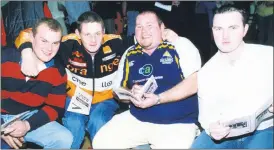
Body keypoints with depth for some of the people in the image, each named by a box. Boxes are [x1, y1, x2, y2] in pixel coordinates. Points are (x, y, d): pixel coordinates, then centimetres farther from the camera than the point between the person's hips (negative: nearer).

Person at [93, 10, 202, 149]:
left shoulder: (180, 45, -2)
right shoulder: (129, 54, 10)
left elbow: (194, 83, -12)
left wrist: (157, 99, -19)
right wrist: (131, 93, -9)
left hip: (177, 123, -4)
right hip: (136, 119, 5)